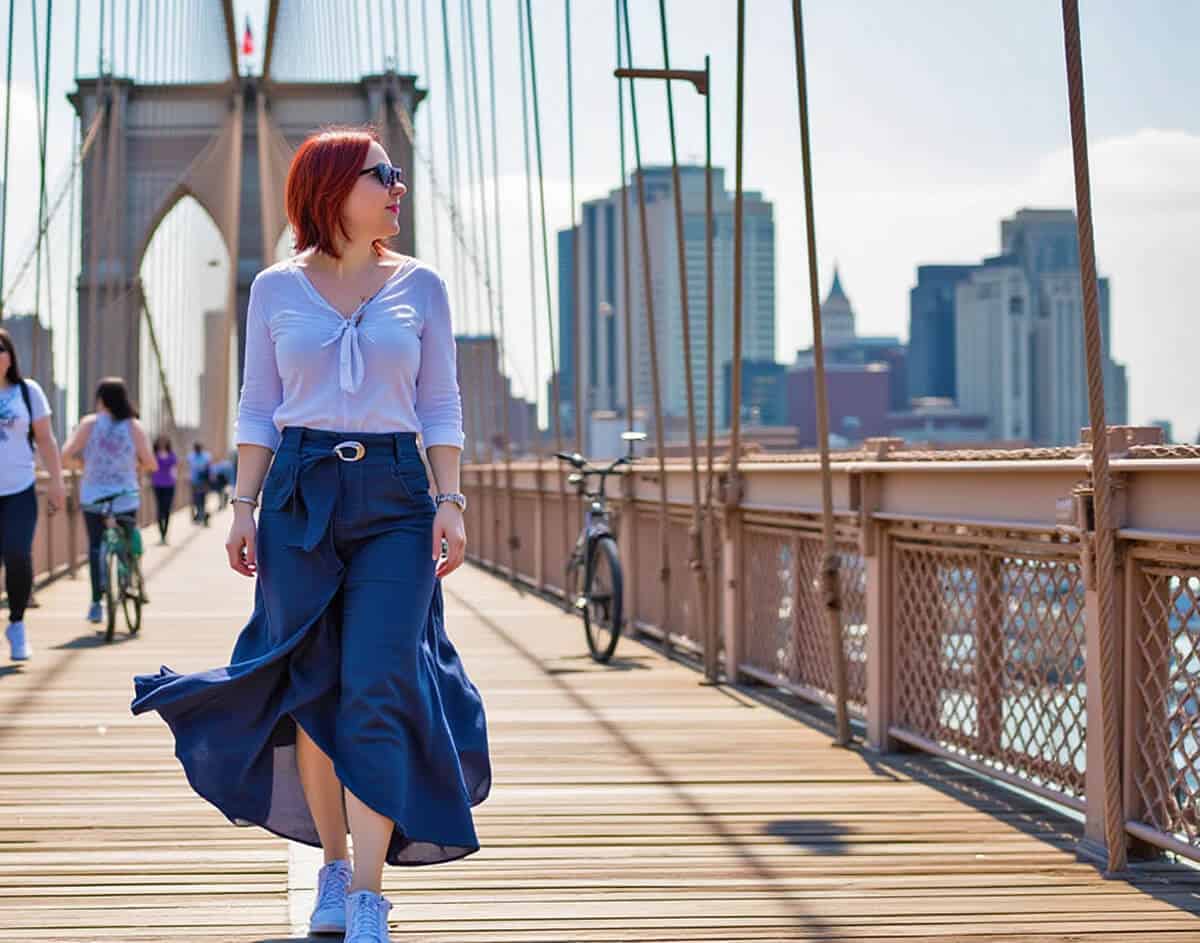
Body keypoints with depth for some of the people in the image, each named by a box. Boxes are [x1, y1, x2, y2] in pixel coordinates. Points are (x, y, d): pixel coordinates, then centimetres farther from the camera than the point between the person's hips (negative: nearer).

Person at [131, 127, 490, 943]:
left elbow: (441, 406, 7)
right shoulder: (277, 289, 7)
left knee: (377, 686, -11)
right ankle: (332, 867, 17)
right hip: (300, 492, 1)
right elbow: (258, 409, 9)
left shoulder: (420, 286, 8)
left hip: (395, 495, -1)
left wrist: (450, 501, -2)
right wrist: (244, 505, 1)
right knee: (312, 688, 2)